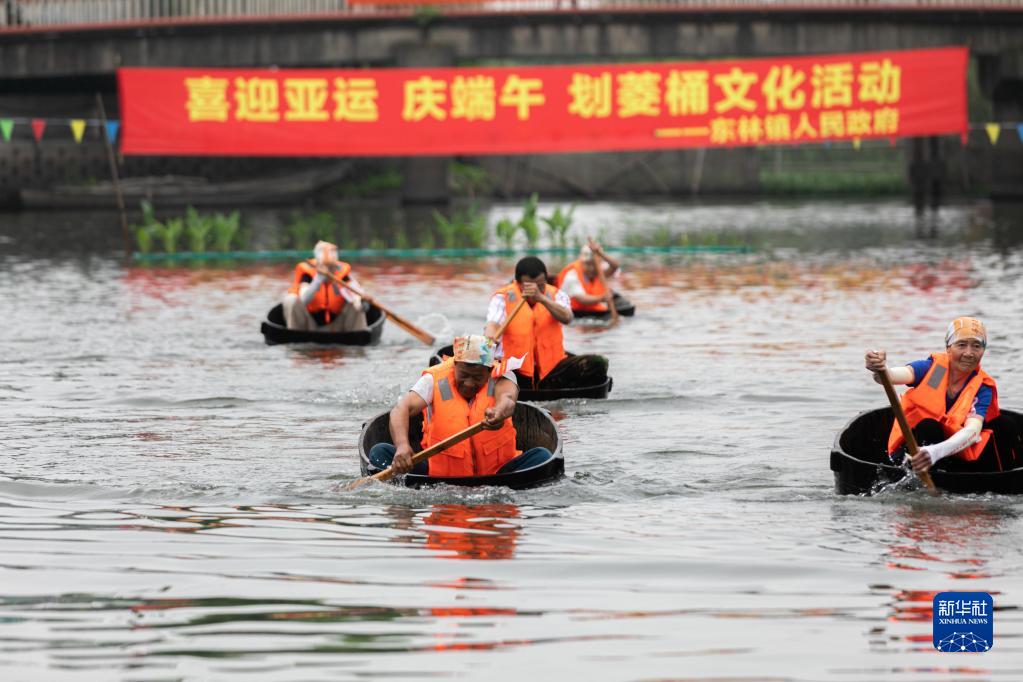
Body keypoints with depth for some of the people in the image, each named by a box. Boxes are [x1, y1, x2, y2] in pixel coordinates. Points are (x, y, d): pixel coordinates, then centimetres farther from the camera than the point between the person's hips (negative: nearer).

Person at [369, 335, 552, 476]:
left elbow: (507, 399, -28)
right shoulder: (435, 380, -5)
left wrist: (499, 412, -54)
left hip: (495, 473, 0)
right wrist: (402, 445, -42)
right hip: (440, 473, 0)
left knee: (541, 455, -25)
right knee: (380, 452, -17)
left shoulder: (502, 377, -4)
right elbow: (402, 409, -20)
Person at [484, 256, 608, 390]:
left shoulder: (556, 295, 7)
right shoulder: (503, 297, 1)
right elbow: (493, 323, -18)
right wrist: (490, 336, -44)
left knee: (597, 364, -22)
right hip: (517, 372, -2)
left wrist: (541, 298, -32)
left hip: (551, 370, 2)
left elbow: (567, 318, -15)